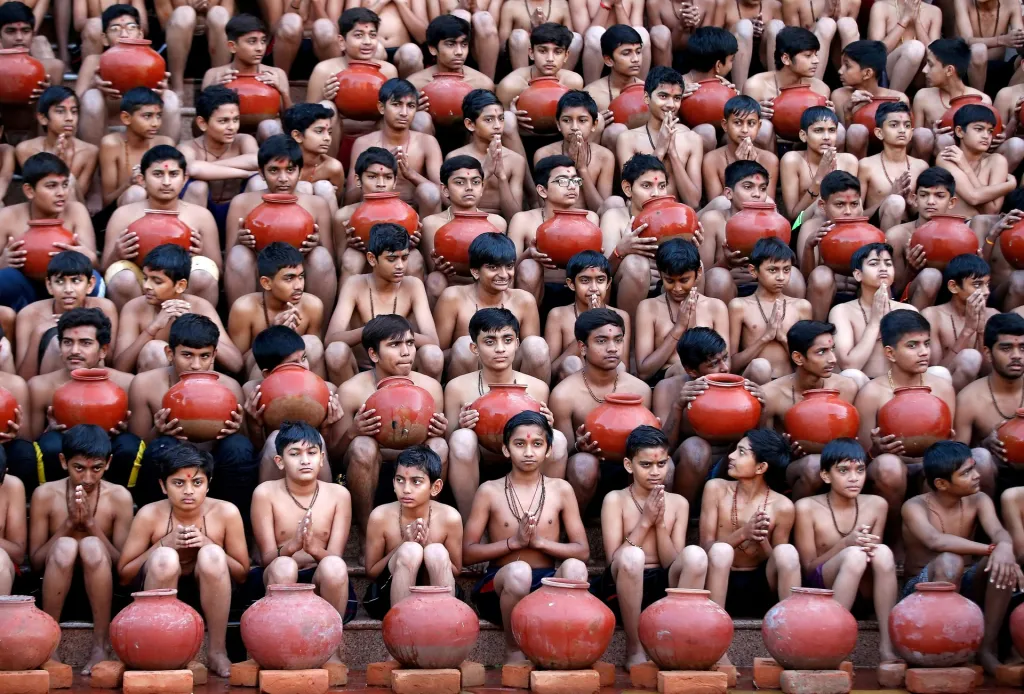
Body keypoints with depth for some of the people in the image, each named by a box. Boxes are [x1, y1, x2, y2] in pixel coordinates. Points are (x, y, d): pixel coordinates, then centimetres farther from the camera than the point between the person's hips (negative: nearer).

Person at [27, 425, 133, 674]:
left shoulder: (119, 497, -7)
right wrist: (69, 523, -19)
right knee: (65, 546, -32)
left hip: (99, 585, 0)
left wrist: (91, 523, -20)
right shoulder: (45, 495, -6)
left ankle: (101, 645, -26)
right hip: (57, 586, 0)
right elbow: (35, 562, -6)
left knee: (92, 545, -32)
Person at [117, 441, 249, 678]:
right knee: (164, 557, -32)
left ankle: (217, 651, -18)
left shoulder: (225, 512, -8)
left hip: (207, 597, 1)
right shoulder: (149, 515, -10)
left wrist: (206, 544, -19)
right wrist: (163, 544, -19)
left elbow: (242, 574, -2)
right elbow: (124, 576, -4)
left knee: (212, 554, -31)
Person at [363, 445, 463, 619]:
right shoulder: (381, 516, -11)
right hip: (388, 597, -1)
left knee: (437, 552, -29)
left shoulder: (449, 517, -10)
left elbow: (455, 571, 0)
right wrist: (402, 547, -19)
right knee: (410, 551, -30)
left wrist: (428, 546, -18)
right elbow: (371, 573, -3)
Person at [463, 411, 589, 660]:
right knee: (518, 571, -38)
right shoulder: (490, 491, 5)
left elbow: (582, 551, 5)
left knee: (574, 568, -33)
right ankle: (513, 650, -13)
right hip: (500, 586, -1)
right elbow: (467, 553, 0)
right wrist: (513, 542, -12)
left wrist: (540, 541, -11)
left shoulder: (561, 490, 9)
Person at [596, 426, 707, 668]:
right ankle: (634, 649, -20)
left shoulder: (678, 503, 10)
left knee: (695, 554, -28)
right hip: (621, 587, -2)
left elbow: (673, 564, 3)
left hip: (663, 587, 2)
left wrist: (660, 523, -9)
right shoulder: (615, 500, 0)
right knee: (631, 556, -37)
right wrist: (645, 521, -12)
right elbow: (615, 559, -8)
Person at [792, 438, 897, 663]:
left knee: (883, 552, -29)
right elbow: (808, 568, -6)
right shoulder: (808, 508, -7)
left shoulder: (876, 505, 4)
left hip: (863, 589, 3)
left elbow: (876, 556, 10)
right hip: (822, 588, -3)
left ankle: (887, 645, -31)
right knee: (854, 555, -34)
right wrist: (846, 543, -21)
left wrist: (871, 547, -15)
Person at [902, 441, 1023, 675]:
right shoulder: (915, 507, -13)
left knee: (1001, 562, -26)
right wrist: (991, 548, -44)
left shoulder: (978, 501, 1)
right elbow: (935, 541, -34)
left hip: (965, 586, 4)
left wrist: (1005, 547, -45)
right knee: (949, 562, -37)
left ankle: (987, 648, -19)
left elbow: (998, 531, -19)